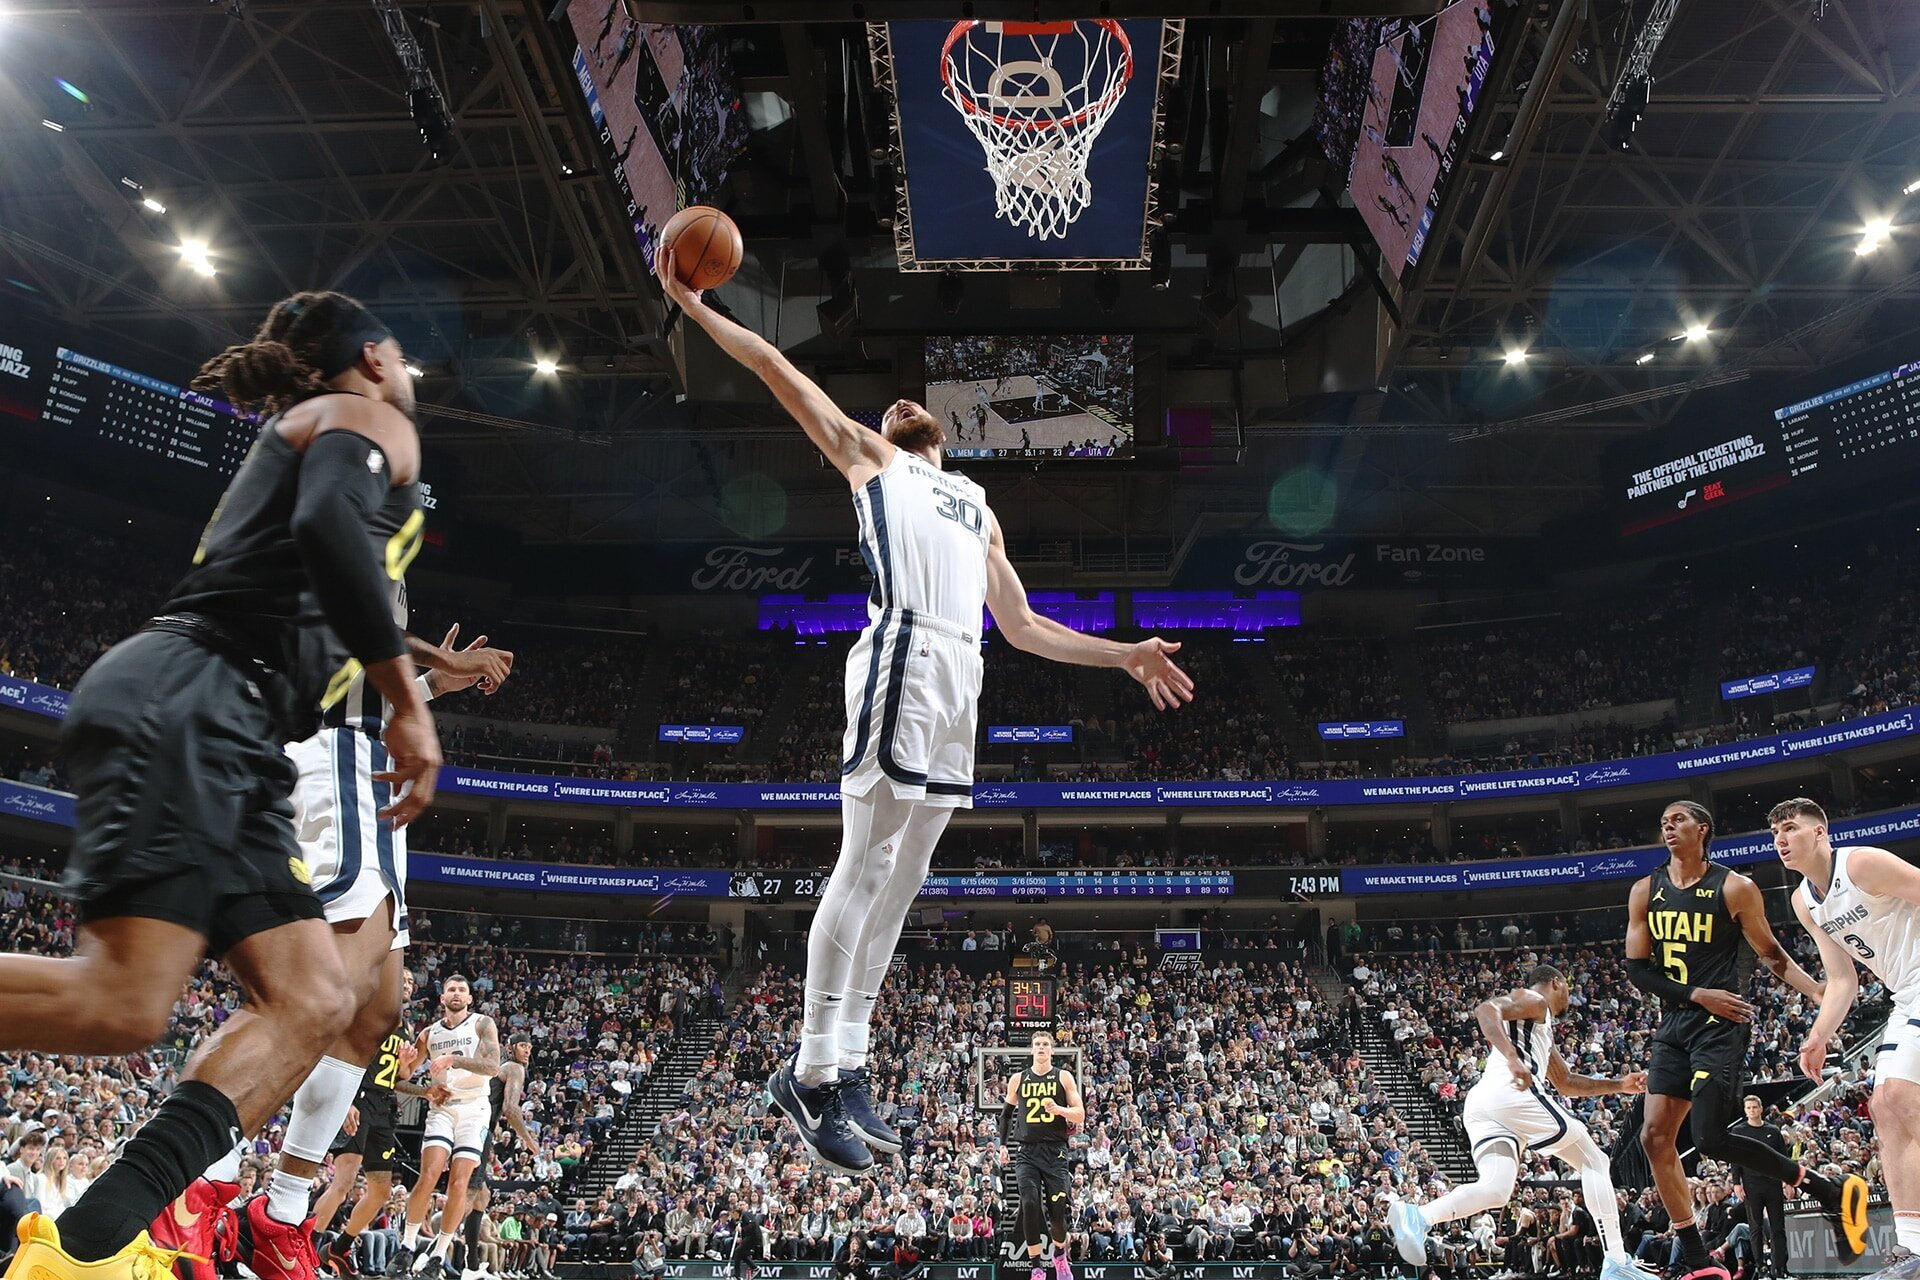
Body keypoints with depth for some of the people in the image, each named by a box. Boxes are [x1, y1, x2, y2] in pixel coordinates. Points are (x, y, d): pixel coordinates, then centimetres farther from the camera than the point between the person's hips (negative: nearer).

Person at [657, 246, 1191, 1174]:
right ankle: (813, 1072, -8)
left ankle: (845, 1066, 8)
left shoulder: (979, 513, 34)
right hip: (902, 659, -6)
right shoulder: (867, 456, 20)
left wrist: (1124, 655, 26)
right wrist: (696, 309, 13)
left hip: (960, 677, 6)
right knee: (867, 868, -12)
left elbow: (1023, 628, 30)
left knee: (901, 879, 3)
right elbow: (777, 368, 19)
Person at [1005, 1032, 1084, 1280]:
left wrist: (1059, 1110, -20)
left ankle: (1060, 1256, 28)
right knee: (1030, 1205, -14)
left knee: (1058, 1208, -3)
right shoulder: (1018, 1079, 8)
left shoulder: (1064, 1077, 3)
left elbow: (1080, 1114, -1)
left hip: (1055, 1150, -1)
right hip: (1027, 1151, 1)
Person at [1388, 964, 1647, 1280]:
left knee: (1494, 1190, -7)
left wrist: (1619, 1084, 43)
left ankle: (1416, 1217, -31)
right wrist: (1512, 1058, -25)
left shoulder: (1541, 1027, 38)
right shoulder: (1533, 1000, 9)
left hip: (1479, 1103, 8)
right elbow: (1486, 1010, -12)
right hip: (1512, 1093, -8)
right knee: (1594, 1161, 8)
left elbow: (1566, 1084, 45)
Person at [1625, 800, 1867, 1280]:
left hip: (1720, 1026, -5)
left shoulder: (1735, 888, -5)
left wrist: (1818, 991, -15)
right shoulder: (1645, 891, 6)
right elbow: (1636, 969, 4)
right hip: (1675, 1024, 6)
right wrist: (1697, 994, -8)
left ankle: (1826, 1190, 7)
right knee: (1655, 1137, -2)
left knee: (1710, 1138, -15)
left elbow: (1772, 955, 3)